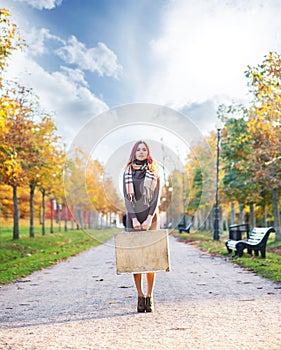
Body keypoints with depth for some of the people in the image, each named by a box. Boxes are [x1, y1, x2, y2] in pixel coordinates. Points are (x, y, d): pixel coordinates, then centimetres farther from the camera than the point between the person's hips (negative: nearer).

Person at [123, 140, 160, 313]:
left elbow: (156, 197, -1)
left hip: (150, 217, -1)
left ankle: (150, 297, 1)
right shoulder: (128, 172, 7)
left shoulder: (154, 172, 7)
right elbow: (127, 198, 0)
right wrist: (134, 219, -11)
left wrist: (150, 218, -13)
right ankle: (140, 297, 3)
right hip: (133, 217, 1)